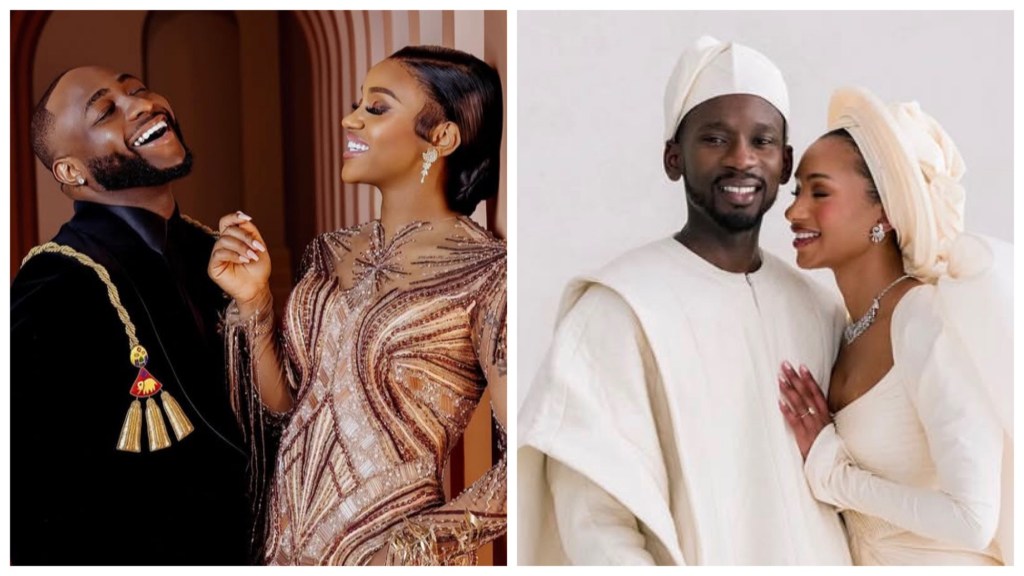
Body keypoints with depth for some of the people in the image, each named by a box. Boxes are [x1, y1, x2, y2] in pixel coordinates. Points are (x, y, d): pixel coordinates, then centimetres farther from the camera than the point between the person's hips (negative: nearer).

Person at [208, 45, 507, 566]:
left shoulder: (486, 274, -15)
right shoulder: (331, 253, 3)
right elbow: (283, 408, 6)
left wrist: (414, 548, -19)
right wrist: (254, 303, -6)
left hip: (384, 546, -5)